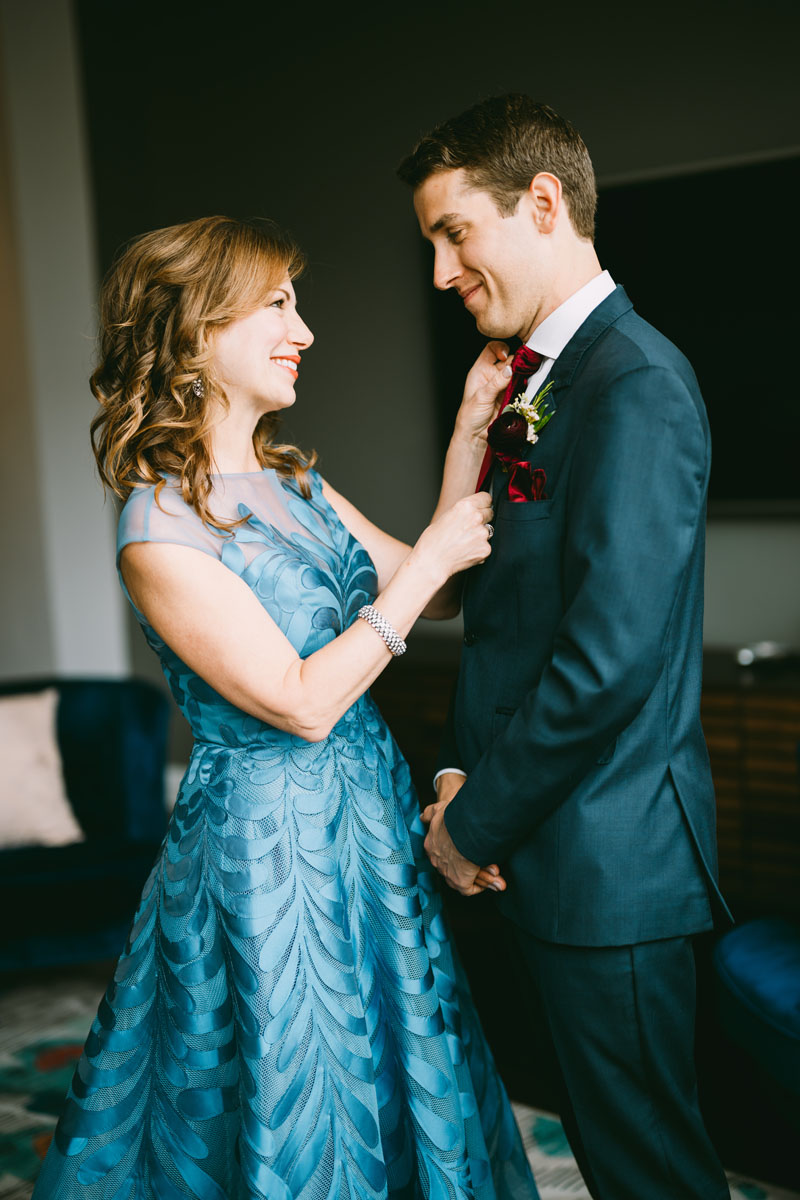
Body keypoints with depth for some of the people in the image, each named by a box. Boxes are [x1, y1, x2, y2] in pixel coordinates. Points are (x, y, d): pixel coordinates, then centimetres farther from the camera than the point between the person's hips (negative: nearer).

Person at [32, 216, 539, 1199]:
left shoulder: (291, 482, 5)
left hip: (370, 817, 8)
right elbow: (302, 702, -21)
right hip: (269, 848, -8)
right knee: (294, 1114, 9)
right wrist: (430, 560, -17)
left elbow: (428, 592, 9)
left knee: (389, 1080, 21)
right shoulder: (160, 531, -19)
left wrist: (470, 424, 3)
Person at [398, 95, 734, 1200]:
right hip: (552, 843, 9)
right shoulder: (535, 383, 12)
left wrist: (477, 824, -14)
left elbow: (610, 660, -24)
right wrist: (461, 770, 2)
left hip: (607, 857, -9)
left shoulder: (635, 385, -19)